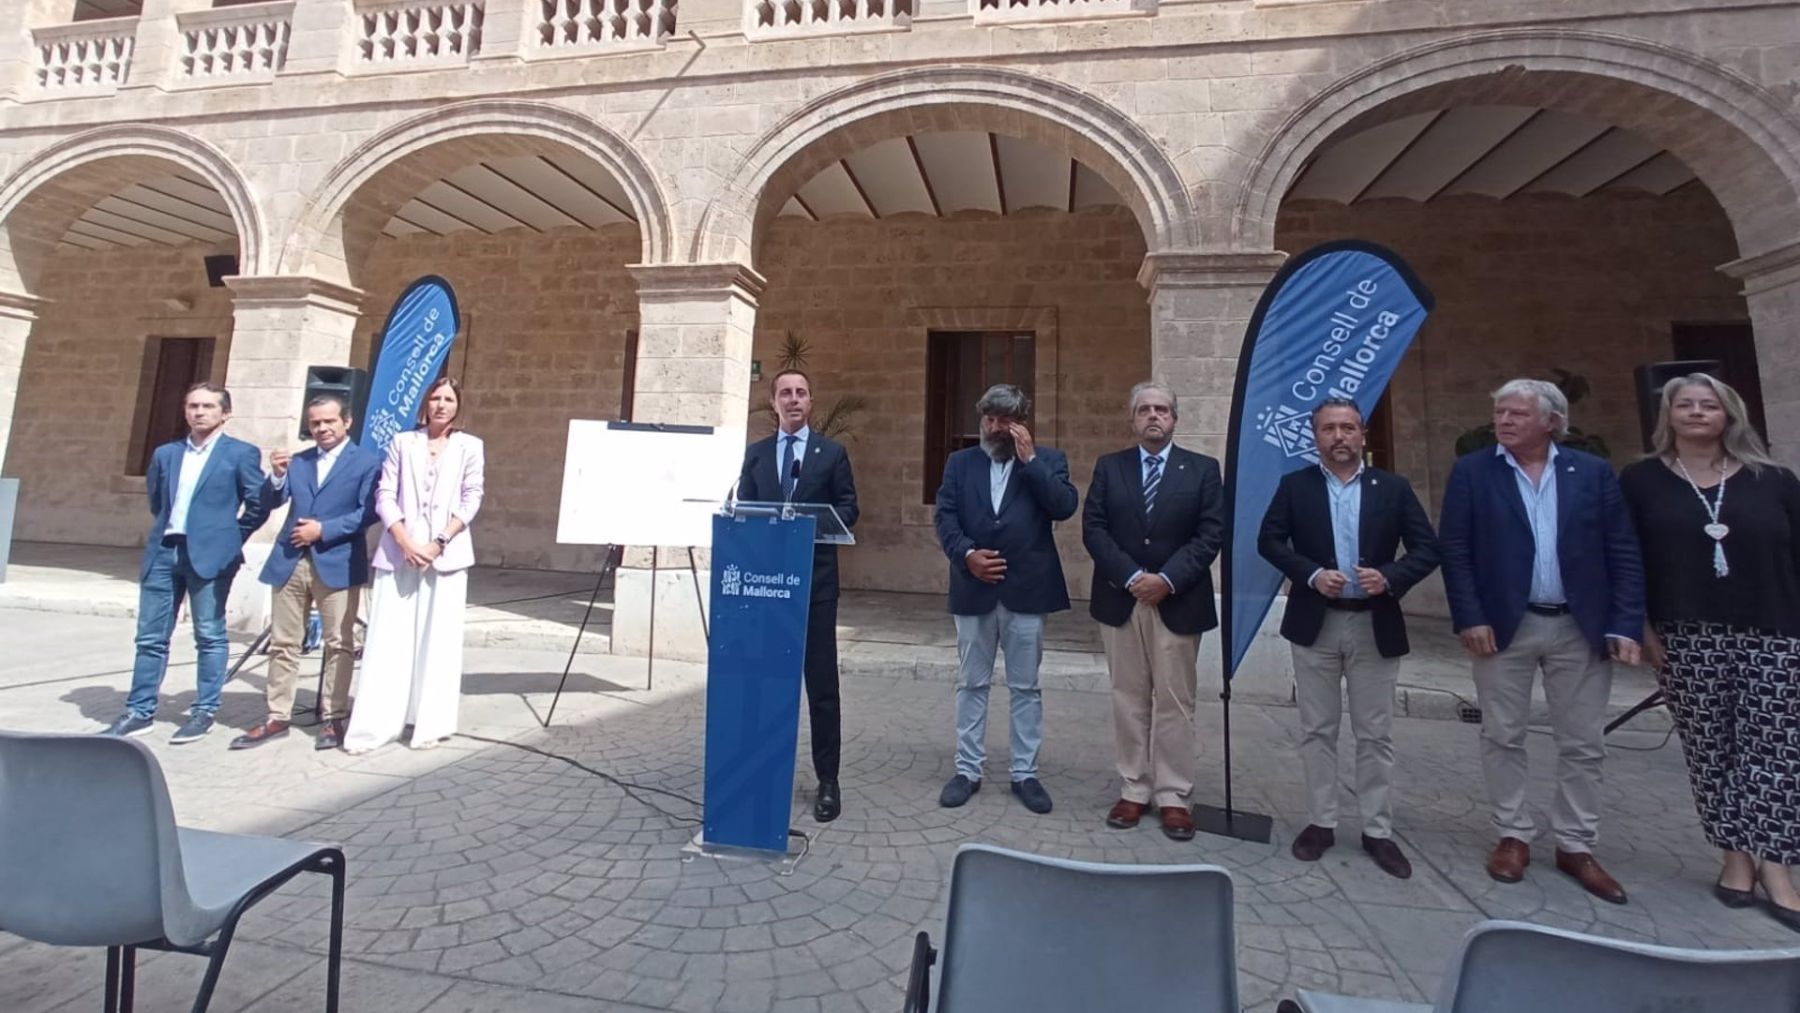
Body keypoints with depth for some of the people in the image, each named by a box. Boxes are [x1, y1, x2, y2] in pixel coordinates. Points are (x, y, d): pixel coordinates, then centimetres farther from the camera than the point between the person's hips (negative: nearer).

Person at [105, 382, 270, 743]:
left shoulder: (241, 453, -1)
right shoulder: (165, 453, 14)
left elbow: (259, 505, -3)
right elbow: (155, 500, 26)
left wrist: (229, 538, 2)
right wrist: (167, 530, 17)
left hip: (209, 555, -5)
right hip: (163, 551, 5)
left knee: (210, 636, 1)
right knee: (150, 637, 9)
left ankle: (204, 711, 10)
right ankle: (140, 711, 19)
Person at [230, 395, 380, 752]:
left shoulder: (366, 462, 0)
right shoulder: (297, 461, 16)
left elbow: (368, 512, -9)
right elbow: (270, 503, 7)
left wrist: (324, 529, -15)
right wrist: (277, 476, -10)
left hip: (337, 564, -5)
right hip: (290, 562, 5)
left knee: (339, 644, 1)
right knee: (283, 643, 9)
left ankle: (333, 719, 10)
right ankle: (277, 718, 19)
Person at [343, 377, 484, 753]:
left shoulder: (469, 446, 8)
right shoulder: (402, 442, 11)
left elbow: (472, 500, 1)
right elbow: (384, 496, 4)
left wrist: (439, 543, -10)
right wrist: (405, 543, -10)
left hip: (446, 555, -1)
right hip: (399, 553, 1)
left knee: (438, 641, 2)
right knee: (388, 639, 1)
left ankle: (430, 724, 10)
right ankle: (372, 725, 8)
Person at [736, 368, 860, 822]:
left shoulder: (832, 452, 6)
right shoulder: (755, 453, 13)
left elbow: (848, 510, 1)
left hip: (815, 579, -2)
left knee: (821, 680, 1)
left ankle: (827, 779, 10)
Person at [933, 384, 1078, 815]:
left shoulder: (1048, 460, 5)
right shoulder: (960, 463, 10)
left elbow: (1064, 507, -11)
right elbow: (945, 518, 1)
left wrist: (1030, 460, -12)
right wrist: (967, 555, -15)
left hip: (1026, 589, -1)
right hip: (973, 589, 2)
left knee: (1025, 686, 9)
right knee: (971, 684, 10)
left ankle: (1025, 773, 22)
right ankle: (968, 770, 22)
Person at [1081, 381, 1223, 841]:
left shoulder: (1203, 469, 3)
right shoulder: (1108, 467, 7)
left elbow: (1211, 533, -5)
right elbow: (1093, 529, -2)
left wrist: (1167, 579, -16)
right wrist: (1132, 577, -13)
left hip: (1178, 602, -1)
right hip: (1120, 600, 2)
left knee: (1175, 703, 5)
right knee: (1128, 700, 9)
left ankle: (1174, 797, 17)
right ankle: (1134, 790, 20)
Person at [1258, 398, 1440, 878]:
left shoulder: (1393, 488, 3)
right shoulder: (1294, 486, 2)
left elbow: (1428, 549, 1)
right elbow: (1269, 540, -3)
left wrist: (1390, 577, -17)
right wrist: (1312, 574, -17)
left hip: (1375, 627, 0)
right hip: (1315, 624, 0)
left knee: (1375, 734, 8)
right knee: (1317, 730, 9)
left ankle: (1378, 831, 22)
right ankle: (1320, 822, 21)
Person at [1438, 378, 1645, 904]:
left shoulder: (1593, 472, 4)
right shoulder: (1472, 471, -1)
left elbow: (1624, 554, 2)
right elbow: (1454, 549, -5)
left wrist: (1625, 625, -6)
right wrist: (1470, 618, -11)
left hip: (1582, 628, 2)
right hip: (1503, 625, -1)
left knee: (1584, 744, 10)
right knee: (1502, 738, 7)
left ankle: (1576, 846, 25)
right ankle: (1514, 836, 22)